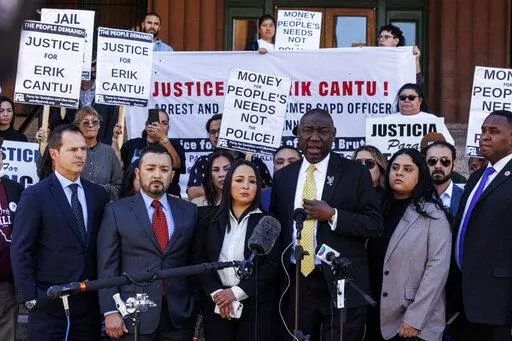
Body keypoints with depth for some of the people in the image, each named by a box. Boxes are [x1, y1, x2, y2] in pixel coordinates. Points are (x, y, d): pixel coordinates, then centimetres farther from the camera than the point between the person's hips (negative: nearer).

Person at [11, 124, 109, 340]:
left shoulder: (98, 194, 9)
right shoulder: (35, 195, -5)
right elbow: (20, 251, -6)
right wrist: (29, 298, -11)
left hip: (90, 301, 4)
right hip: (49, 304, -4)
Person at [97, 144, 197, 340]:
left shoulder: (188, 211, 9)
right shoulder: (116, 211, 1)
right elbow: (108, 266, -2)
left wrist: (196, 305, 4)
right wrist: (110, 311, -8)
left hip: (179, 314, 2)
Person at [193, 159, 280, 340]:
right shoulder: (211, 218, 5)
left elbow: (272, 264, -7)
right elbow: (199, 259, 3)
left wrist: (236, 292, -13)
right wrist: (216, 293, -10)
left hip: (256, 305, -1)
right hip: (215, 304, 2)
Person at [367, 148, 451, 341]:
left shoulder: (431, 214, -7)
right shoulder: (381, 208, 9)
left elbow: (438, 267, -14)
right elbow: (371, 261, 10)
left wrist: (414, 319, -17)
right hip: (379, 318, 5)